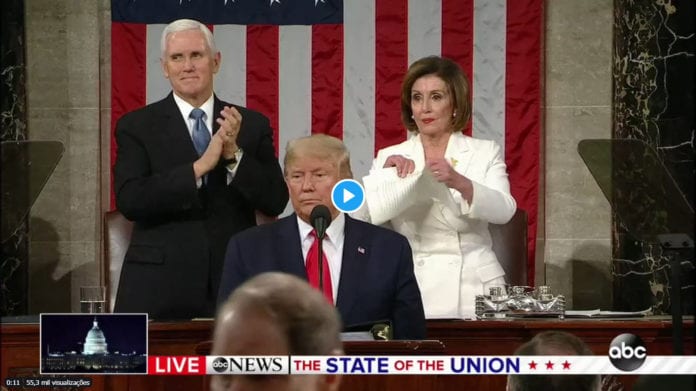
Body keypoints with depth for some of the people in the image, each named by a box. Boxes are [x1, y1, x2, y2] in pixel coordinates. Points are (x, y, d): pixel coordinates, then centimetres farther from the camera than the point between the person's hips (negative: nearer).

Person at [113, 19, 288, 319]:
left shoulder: (252, 125, 8)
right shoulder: (136, 126, 2)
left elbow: (275, 202, 2)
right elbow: (129, 200, -11)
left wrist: (234, 154, -13)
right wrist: (199, 167, -17)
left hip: (233, 286, 2)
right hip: (159, 288, -2)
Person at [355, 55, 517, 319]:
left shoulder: (485, 153, 9)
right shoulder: (390, 157, 12)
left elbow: (504, 210, -7)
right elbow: (358, 214, 1)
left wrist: (460, 183, -24)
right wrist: (386, 172, -14)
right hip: (411, 291, 1)